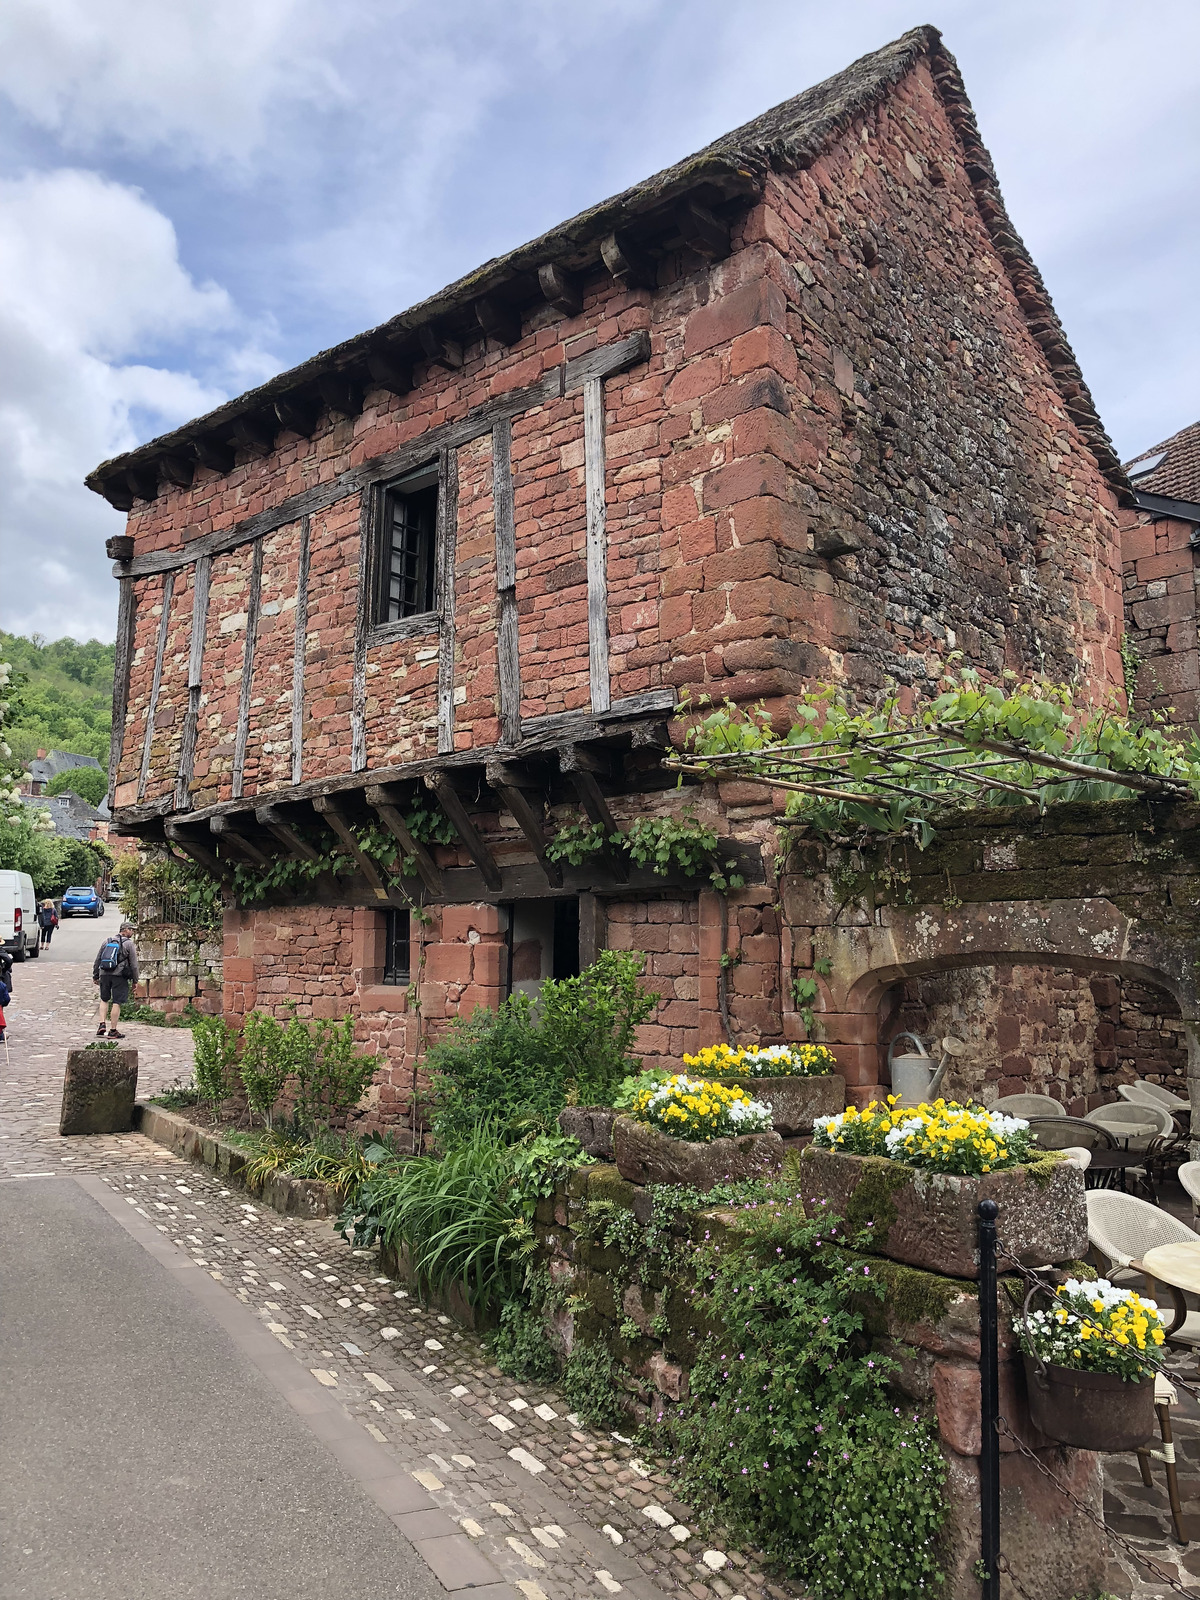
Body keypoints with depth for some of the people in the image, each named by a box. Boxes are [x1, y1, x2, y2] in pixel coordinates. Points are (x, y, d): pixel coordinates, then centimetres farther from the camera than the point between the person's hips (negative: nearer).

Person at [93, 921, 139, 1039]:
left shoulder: (107, 941, 12)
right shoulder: (128, 943, -2)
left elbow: (97, 960, 15)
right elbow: (133, 964, -2)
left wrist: (95, 976, 24)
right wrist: (135, 980, 6)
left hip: (104, 974, 4)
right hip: (119, 976, -4)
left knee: (104, 1000, 20)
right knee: (116, 1002, -1)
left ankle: (102, 1024, 6)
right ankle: (113, 1031, 2)